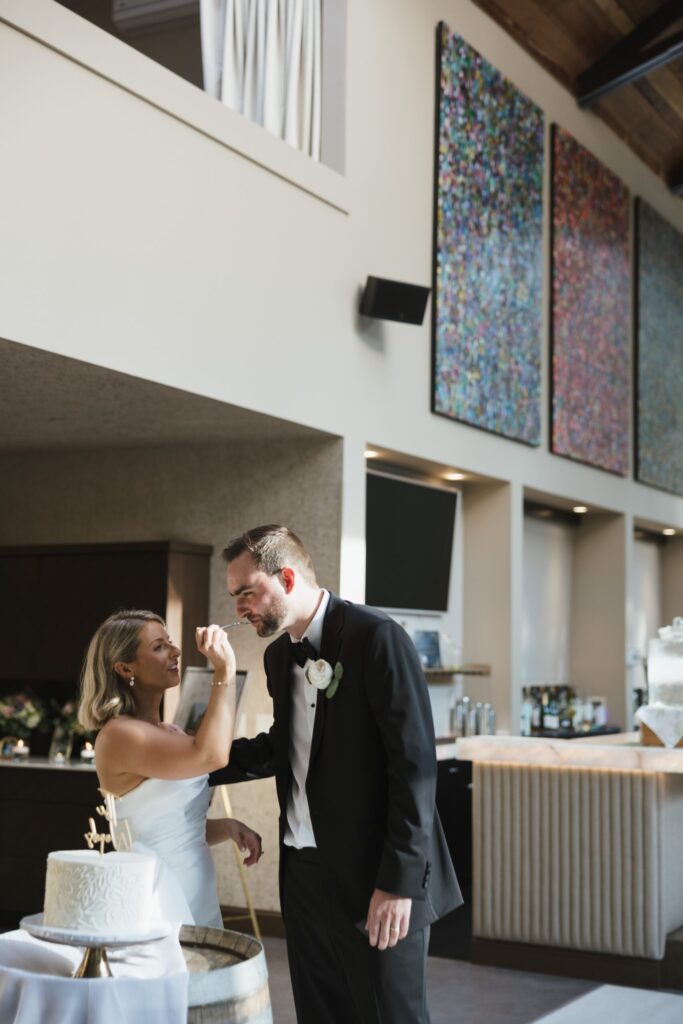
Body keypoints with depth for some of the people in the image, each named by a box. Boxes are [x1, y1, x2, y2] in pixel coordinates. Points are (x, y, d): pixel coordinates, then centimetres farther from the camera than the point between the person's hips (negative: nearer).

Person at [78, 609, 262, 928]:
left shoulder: (172, 734, 11)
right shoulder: (118, 734, -15)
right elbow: (212, 755, -29)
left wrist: (227, 827, -1)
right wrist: (224, 671, -22)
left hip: (198, 893, 8)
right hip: (157, 900, -8)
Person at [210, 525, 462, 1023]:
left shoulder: (376, 636, -14)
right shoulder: (279, 654, 11)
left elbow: (414, 764, -17)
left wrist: (399, 880, -19)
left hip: (374, 877, -7)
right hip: (305, 872, 8)